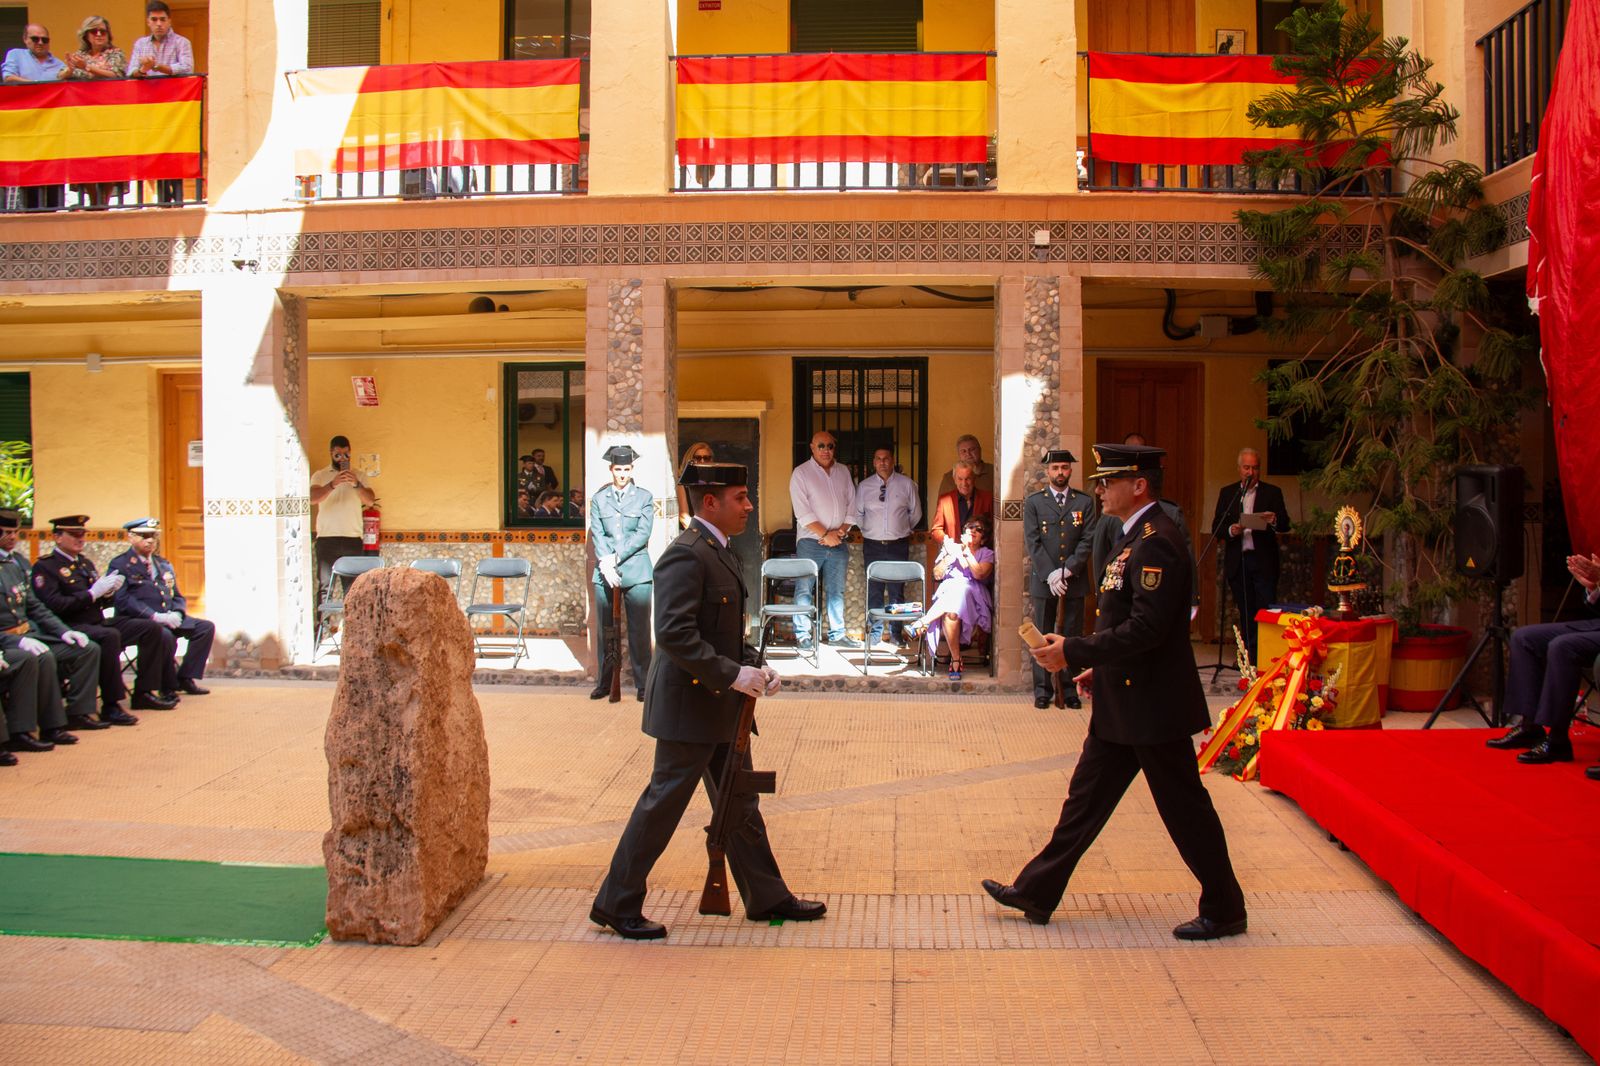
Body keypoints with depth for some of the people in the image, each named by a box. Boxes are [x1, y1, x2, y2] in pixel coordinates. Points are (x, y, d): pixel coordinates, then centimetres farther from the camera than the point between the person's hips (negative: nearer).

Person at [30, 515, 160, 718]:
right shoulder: (44, 567, -5)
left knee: (152, 628, -4)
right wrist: (92, 593, -19)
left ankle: (144, 693, -2)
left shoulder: (86, 563, 20)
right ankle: (110, 706, -30)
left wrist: (108, 592, -3)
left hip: (99, 623, 8)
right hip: (72, 628, -8)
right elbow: (54, 606, -18)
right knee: (110, 636, -37)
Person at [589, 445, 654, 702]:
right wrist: (605, 565, -12)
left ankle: (643, 684, 4)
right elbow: (597, 535, 3)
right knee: (606, 631, 5)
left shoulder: (644, 497, 7)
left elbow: (643, 534, -3)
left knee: (639, 630, -2)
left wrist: (615, 558, -10)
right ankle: (605, 682, 14)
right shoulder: (598, 499, 12)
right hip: (606, 573, 2)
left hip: (637, 573, -2)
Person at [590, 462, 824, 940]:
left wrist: (754, 666, 7)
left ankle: (767, 896, 27)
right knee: (664, 803, 0)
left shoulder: (718, 551, 13)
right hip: (689, 705, -10)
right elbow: (674, 633, -27)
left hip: (719, 704, 10)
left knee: (739, 802, 16)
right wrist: (731, 673, -24)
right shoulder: (686, 555, -19)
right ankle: (616, 904, 13)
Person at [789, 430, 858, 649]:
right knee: (804, 589, -3)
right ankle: (803, 635, 3)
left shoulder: (843, 472, 12)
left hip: (838, 542, 5)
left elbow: (852, 505, 10)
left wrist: (841, 531, -4)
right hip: (810, 541, -4)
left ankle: (837, 634, 15)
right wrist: (825, 534, -15)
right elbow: (803, 512, -11)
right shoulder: (801, 473, -4)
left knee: (836, 590, 9)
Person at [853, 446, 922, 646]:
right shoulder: (864, 486, 4)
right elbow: (857, 514, 16)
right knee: (874, 591, 3)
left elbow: (915, 513, 13)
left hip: (898, 545, -1)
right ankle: (875, 632, 12)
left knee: (897, 591, 2)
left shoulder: (907, 485, 2)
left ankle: (896, 633, 11)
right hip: (872, 545, 1)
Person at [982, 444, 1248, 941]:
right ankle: (1036, 893, 21)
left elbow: (1147, 628, -27)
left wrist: (1073, 651, -24)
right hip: (1123, 702, 10)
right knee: (1086, 797, 13)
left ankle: (1224, 909, 19)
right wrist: (1100, 668, 16)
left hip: (1152, 703, -10)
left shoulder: (1156, 541, -20)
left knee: (1184, 806, 3)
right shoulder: (1137, 536, 12)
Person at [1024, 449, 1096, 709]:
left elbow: (1088, 540, -1)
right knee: (1042, 637, 3)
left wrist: (1066, 571, -12)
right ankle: (1042, 690, 10)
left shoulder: (1085, 502, 6)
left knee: (1072, 636, 4)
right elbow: (1032, 542, -3)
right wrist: (1050, 575, -13)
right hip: (1043, 580, -1)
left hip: (1074, 580, 1)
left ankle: (1069, 688, 12)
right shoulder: (1033, 502, 4)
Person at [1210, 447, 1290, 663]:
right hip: (1238, 562, 2)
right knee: (1246, 613, 8)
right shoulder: (1227, 493, 11)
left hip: (1264, 561, -2)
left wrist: (1274, 520, -24)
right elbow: (1216, 528, 8)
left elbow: (1285, 526, -2)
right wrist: (1231, 530, -13)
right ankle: (1250, 659, 14)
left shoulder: (1272, 493, 5)